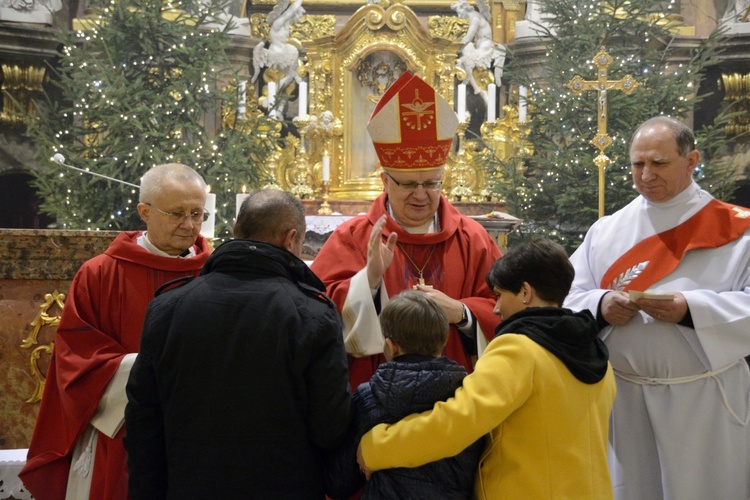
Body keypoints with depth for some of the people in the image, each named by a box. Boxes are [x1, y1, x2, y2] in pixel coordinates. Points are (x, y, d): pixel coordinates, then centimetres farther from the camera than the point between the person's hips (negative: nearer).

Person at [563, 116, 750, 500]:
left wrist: (692, 310, -22)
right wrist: (601, 305, -14)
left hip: (704, 399, -3)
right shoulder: (606, 231, 10)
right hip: (619, 395, 3)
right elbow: (567, 299, 7)